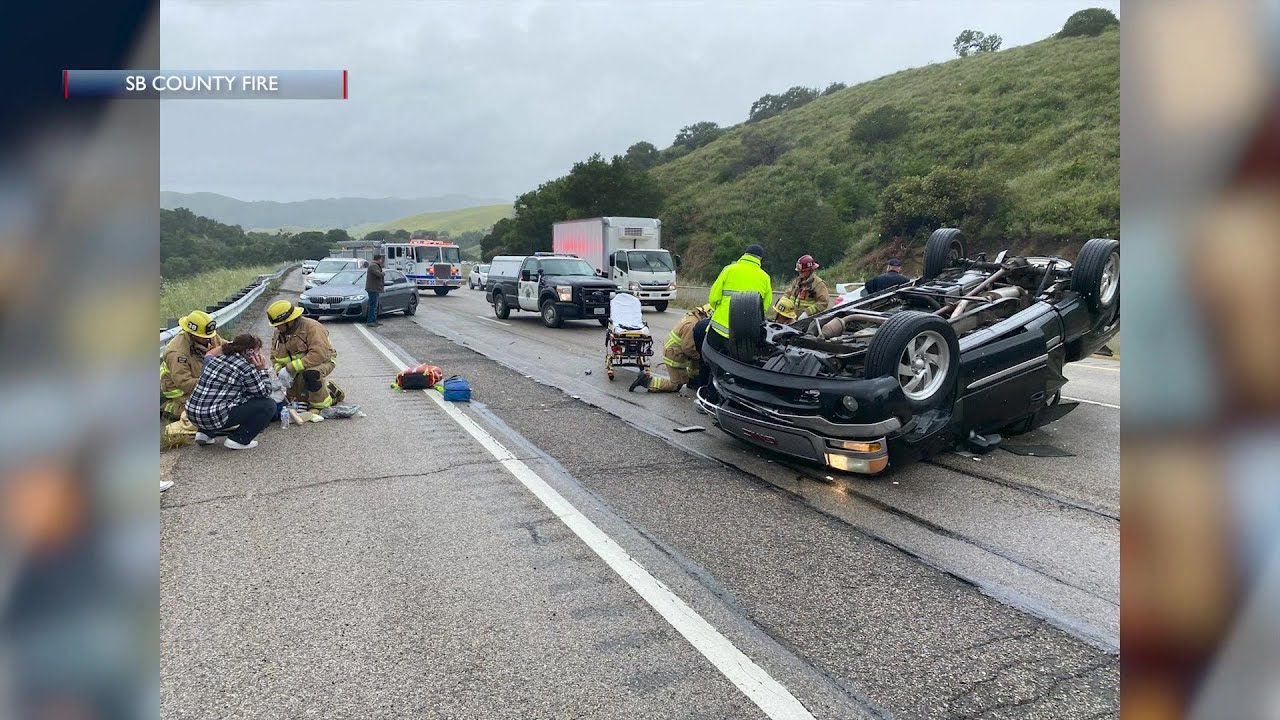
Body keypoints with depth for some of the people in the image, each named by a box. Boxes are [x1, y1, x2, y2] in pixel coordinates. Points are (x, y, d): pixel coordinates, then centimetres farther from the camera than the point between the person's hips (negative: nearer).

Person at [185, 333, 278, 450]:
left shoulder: (218, 358, 12)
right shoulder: (246, 369, -11)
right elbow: (265, 394, -1)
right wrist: (263, 370, 3)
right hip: (215, 418, -8)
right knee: (269, 405, -3)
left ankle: (205, 432, 22)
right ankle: (238, 440, -1)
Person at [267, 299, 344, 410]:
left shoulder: (312, 327, -25)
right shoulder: (279, 332, 0)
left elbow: (319, 354, -36)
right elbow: (275, 357, 6)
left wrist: (290, 368, -35)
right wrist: (281, 372, -17)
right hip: (300, 368, 8)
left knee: (309, 374, -40)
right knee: (293, 398, 11)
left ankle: (321, 405, -19)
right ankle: (329, 388, 26)